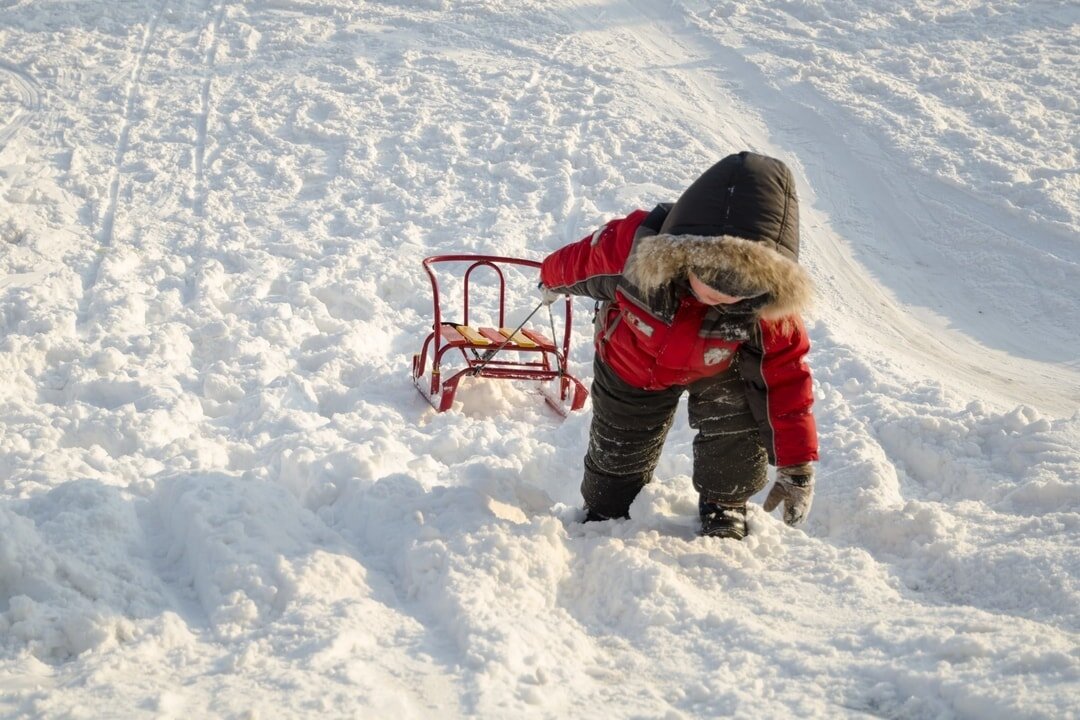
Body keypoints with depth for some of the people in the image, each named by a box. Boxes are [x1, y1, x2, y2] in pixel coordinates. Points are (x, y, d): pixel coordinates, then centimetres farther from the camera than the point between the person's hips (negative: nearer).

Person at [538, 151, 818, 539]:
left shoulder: (770, 308, -39)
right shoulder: (630, 245, -43)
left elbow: (787, 377, -26)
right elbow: (578, 261, -18)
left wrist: (797, 467, -25)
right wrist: (553, 281, 7)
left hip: (718, 372, 0)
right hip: (632, 365, 0)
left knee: (741, 429, -22)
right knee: (616, 459, 12)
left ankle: (724, 507, 10)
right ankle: (602, 514, 47)